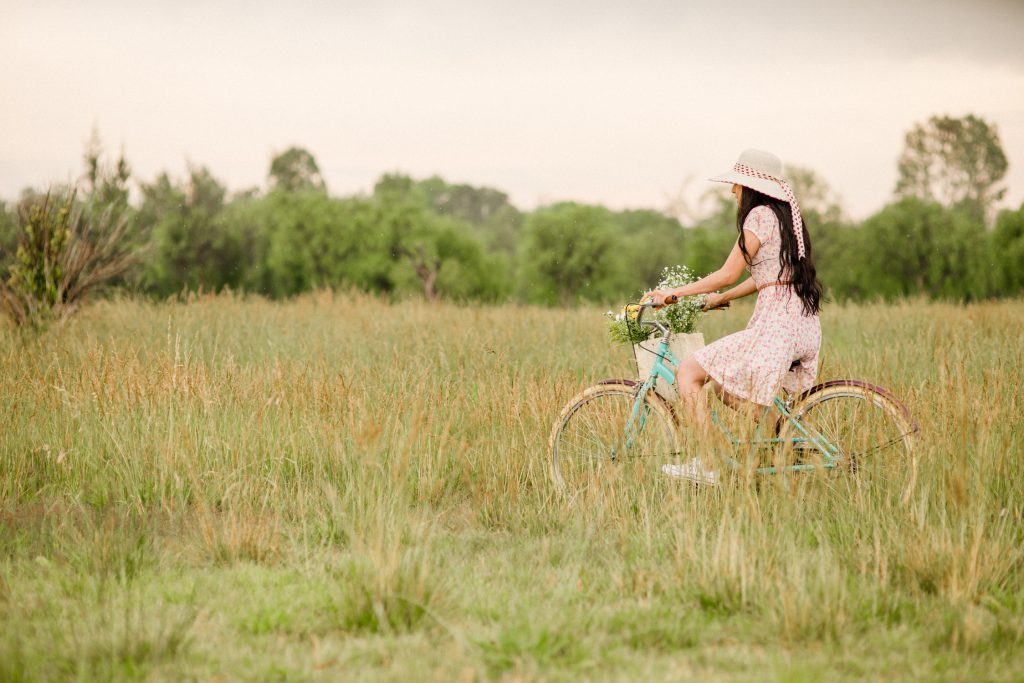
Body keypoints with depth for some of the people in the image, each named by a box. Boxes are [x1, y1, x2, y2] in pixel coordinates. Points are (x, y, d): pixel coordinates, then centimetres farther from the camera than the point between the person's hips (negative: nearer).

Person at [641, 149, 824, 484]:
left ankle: (706, 464, -11)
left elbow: (728, 274, -9)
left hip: (776, 323, -10)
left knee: (688, 371, -7)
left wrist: (673, 293, -2)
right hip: (804, 327, 10)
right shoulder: (784, 215, 19)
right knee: (722, 385, 23)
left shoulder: (760, 216, -8)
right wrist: (720, 299, 29)